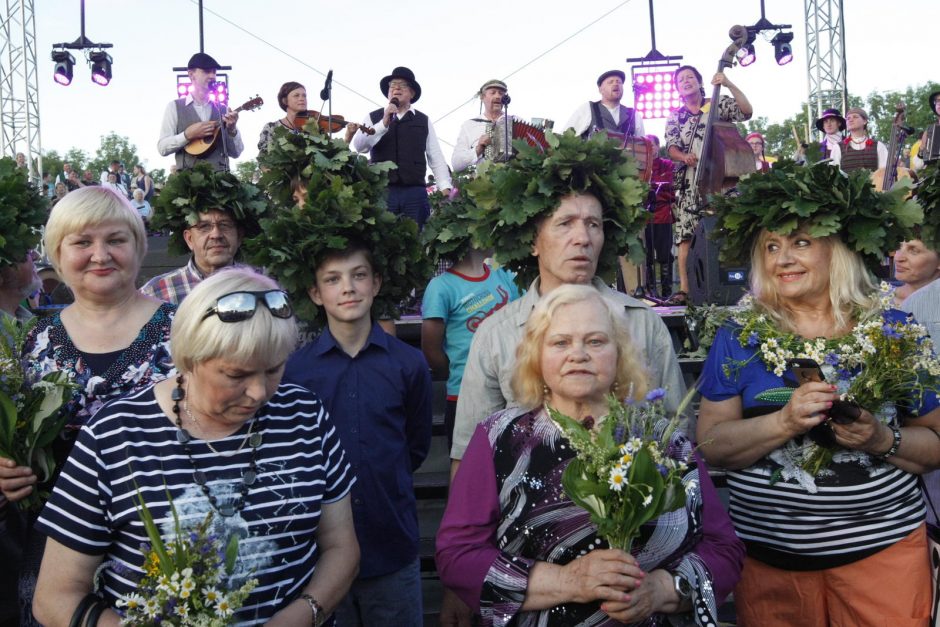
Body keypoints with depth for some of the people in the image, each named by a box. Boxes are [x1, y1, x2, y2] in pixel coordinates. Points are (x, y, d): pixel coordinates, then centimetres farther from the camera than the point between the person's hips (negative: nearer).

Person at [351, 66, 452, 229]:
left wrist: (445, 187, -2)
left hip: (415, 192, 1)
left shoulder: (424, 121, 14)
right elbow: (359, 146, -4)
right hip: (381, 190, -1)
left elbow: (436, 157, 10)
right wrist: (384, 123, -12)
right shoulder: (373, 118, 11)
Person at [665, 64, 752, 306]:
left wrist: (729, 84, -13)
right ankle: (684, 288, -9)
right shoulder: (674, 117, 16)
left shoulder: (719, 104, 10)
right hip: (689, 182, 2)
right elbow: (671, 147, 7)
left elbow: (746, 111, -5)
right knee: (686, 234, -8)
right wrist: (684, 156, -16)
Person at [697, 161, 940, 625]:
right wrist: (785, 422, -23)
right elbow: (711, 444, -8)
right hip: (767, 551, 0)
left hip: (884, 547, 0)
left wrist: (883, 440, -17)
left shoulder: (892, 330, -2)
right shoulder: (740, 336, -3)